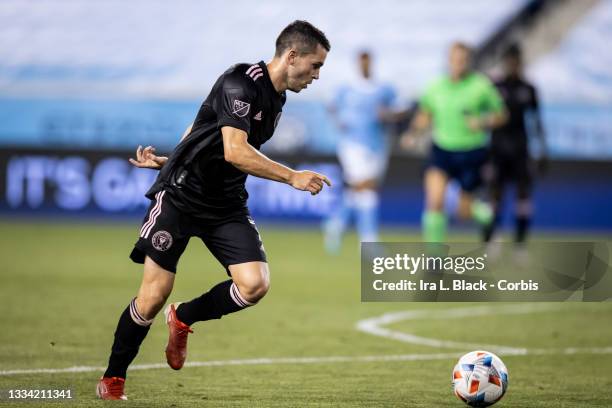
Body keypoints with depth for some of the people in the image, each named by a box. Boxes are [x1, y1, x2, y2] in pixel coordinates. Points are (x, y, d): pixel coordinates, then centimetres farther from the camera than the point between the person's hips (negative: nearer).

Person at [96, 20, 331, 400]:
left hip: (226, 205, 7)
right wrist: (292, 177, -28)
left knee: (255, 284, -14)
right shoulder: (241, 82, -17)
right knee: (154, 297, -6)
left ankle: (183, 318, 12)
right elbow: (235, 152, -28)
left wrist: (168, 161, 24)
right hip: (181, 196, -7)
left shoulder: (276, 99, 10)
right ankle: (112, 380, 14)